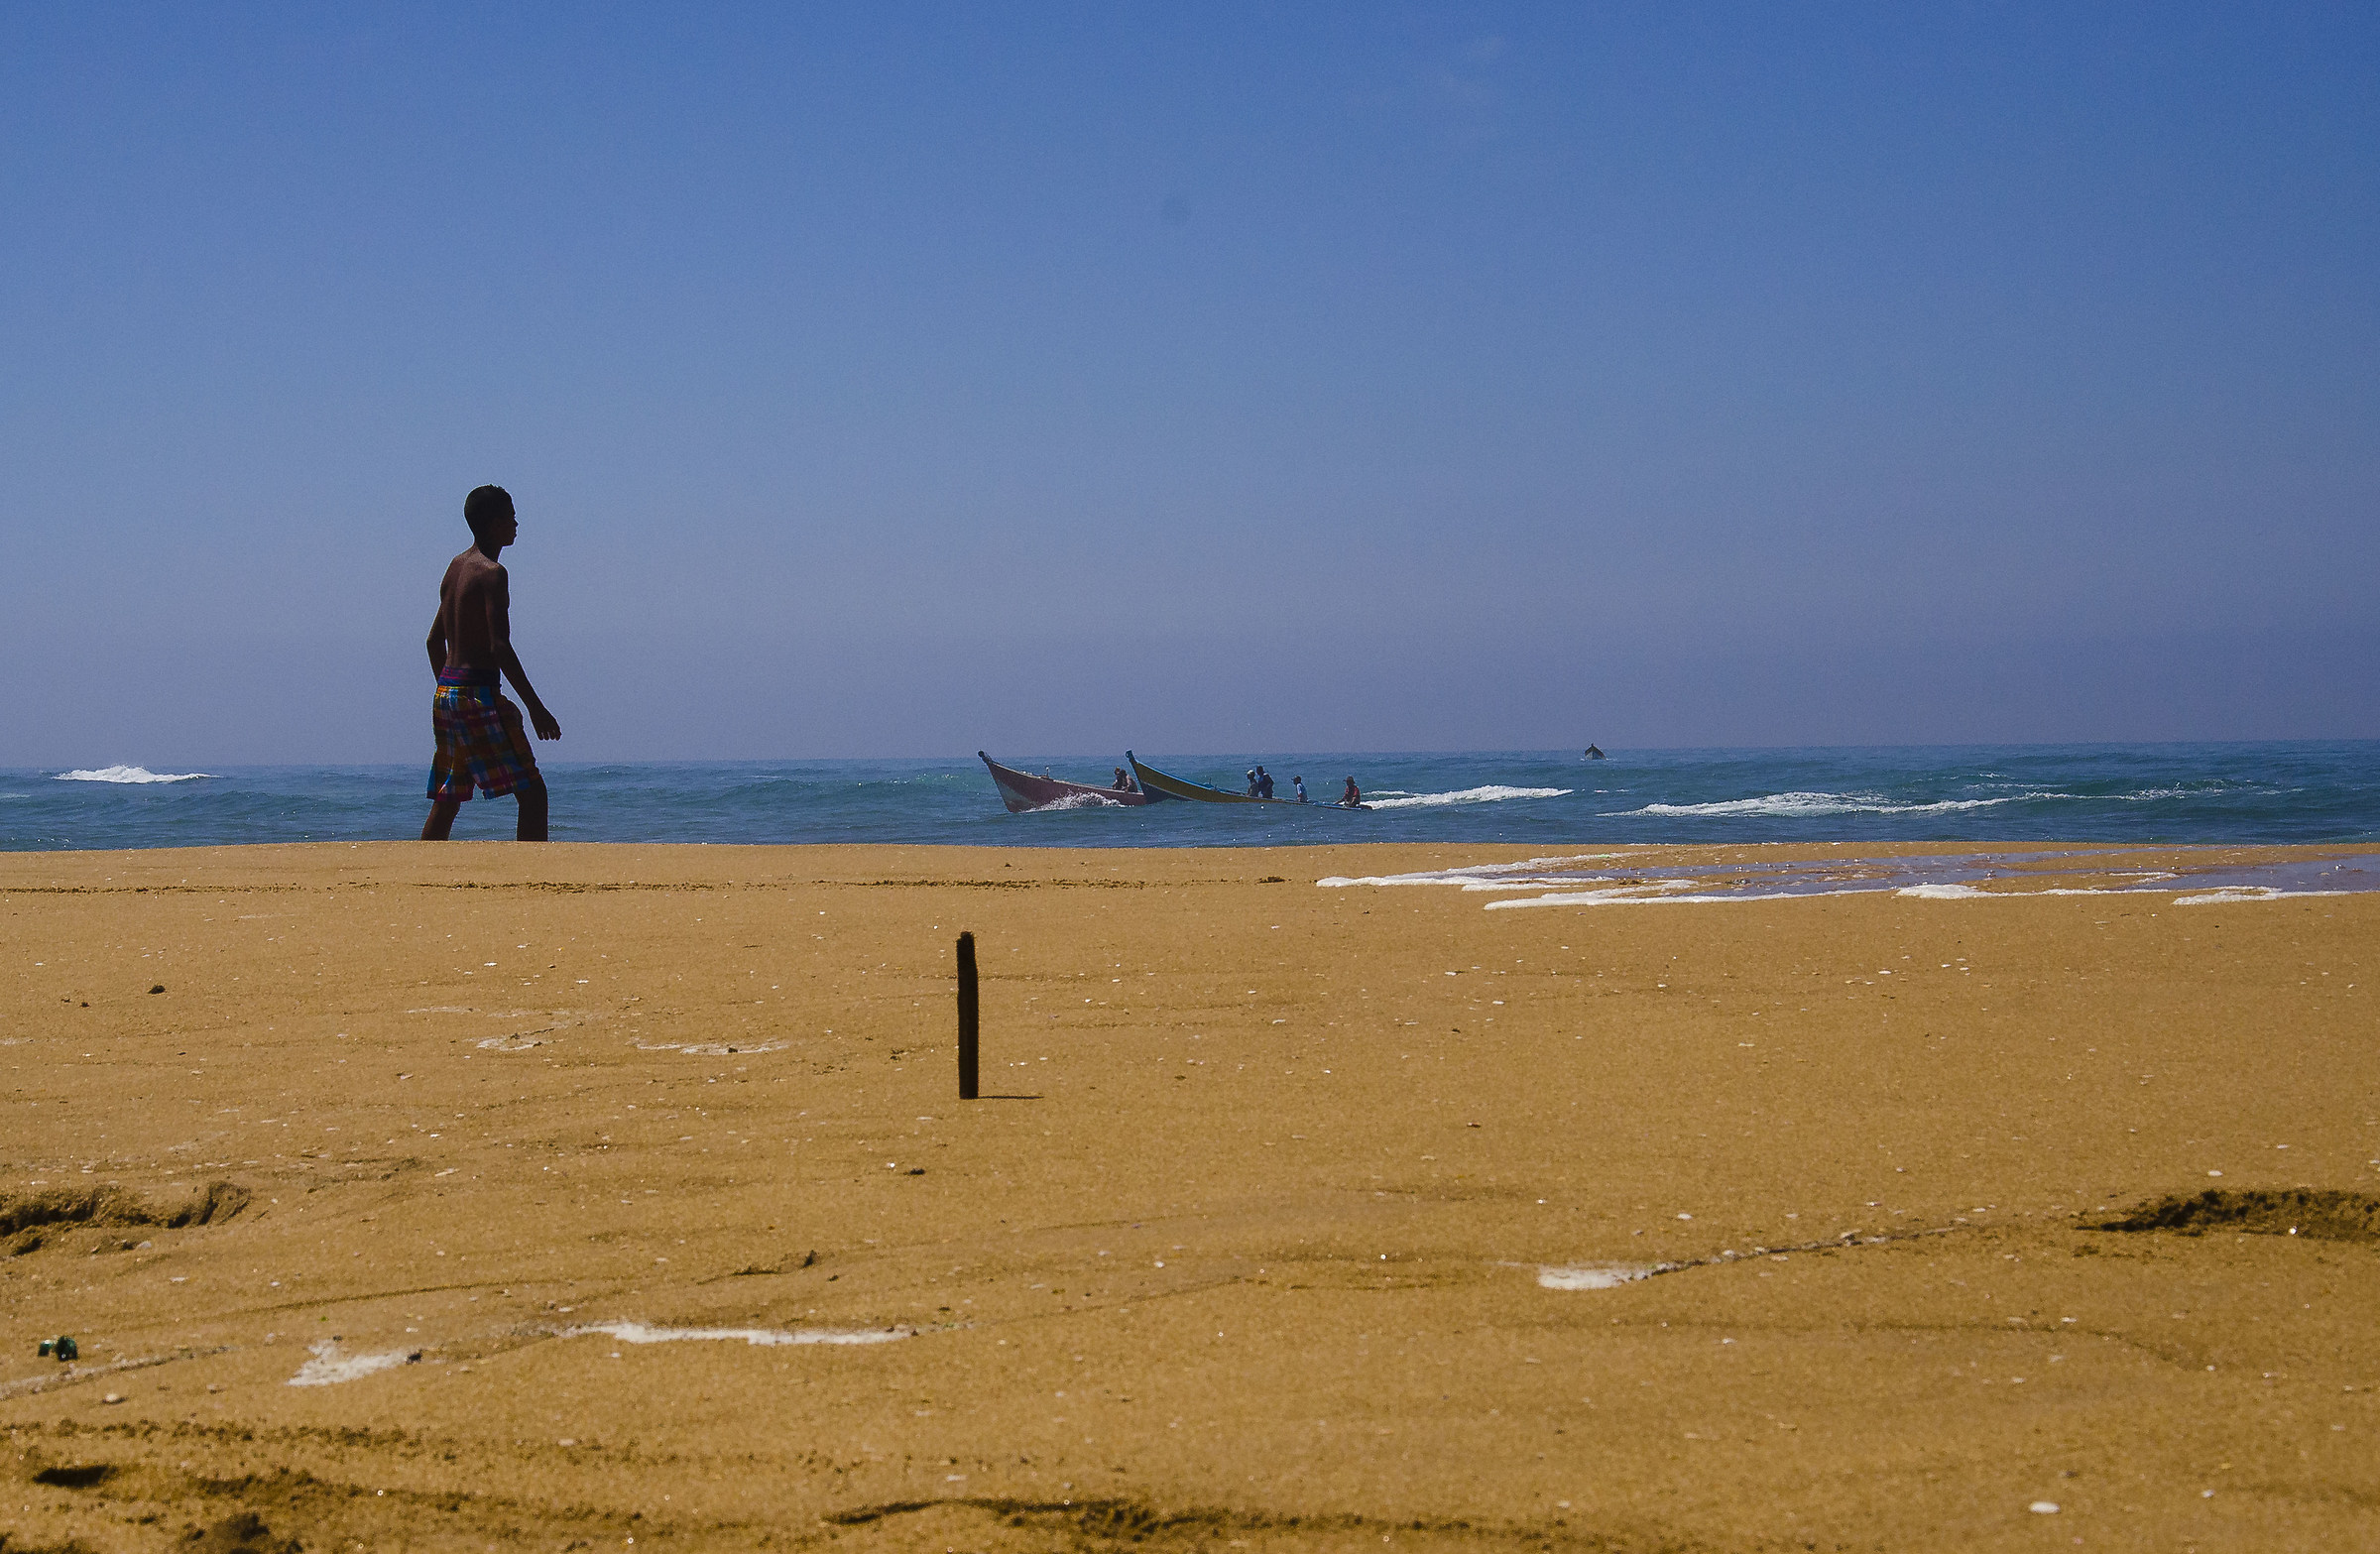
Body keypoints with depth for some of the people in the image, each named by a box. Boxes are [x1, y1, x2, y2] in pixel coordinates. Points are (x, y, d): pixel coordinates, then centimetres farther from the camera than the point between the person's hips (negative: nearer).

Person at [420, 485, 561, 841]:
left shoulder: (455, 567, 15)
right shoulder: (491, 572, -12)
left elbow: (435, 640, 21)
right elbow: (499, 647, -19)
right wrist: (536, 708, -17)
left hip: (446, 691, 9)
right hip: (479, 691, -9)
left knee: (447, 799, 12)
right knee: (532, 792, -8)